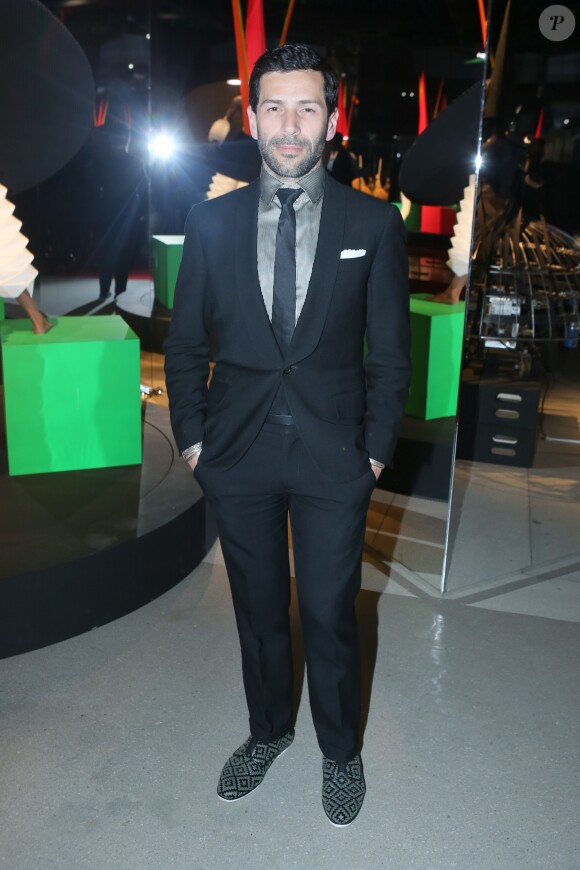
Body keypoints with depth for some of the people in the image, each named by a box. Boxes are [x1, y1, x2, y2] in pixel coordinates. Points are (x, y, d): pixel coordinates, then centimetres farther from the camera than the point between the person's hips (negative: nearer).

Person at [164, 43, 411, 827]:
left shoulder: (375, 224, -3)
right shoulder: (211, 222, 1)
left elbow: (389, 352, 1)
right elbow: (185, 344, 7)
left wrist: (377, 449, -3)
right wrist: (192, 436, 2)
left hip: (333, 455, -1)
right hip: (238, 454, 2)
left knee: (330, 618, 9)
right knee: (259, 612, 17)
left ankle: (341, 752, 35)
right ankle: (268, 732, 42)